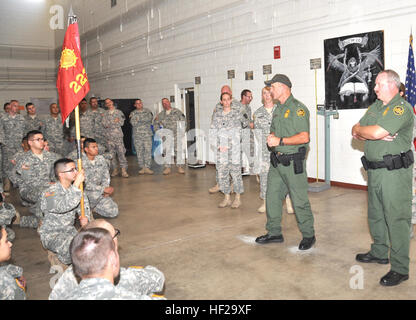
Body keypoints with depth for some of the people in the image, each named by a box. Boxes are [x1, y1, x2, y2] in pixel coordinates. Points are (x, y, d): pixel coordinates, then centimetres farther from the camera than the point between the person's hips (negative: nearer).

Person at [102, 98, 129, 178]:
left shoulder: (119, 112, 9)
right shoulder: (105, 114, 13)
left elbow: (121, 122, -1)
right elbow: (104, 124, 1)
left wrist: (110, 124, -7)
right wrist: (115, 121, -9)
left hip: (118, 135, -2)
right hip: (109, 136, 2)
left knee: (121, 152, -9)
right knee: (112, 153, 4)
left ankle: (124, 170, -9)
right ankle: (115, 169, 12)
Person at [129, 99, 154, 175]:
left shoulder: (147, 111, 12)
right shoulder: (133, 113, 12)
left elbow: (150, 118, -8)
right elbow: (133, 123, -4)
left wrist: (139, 119, -8)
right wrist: (144, 120, -6)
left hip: (147, 134, -1)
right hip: (137, 135, 1)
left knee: (148, 151, -7)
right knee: (139, 152, 0)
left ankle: (147, 167, -4)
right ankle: (142, 167, 7)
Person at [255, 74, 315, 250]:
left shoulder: (298, 108, -12)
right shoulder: (278, 110, 16)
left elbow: (304, 137, -19)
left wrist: (280, 141, -19)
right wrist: (271, 138, 3)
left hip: (293, 162, -8)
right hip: (277, 161, 9)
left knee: (299, 201, -1)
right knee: (272, 197, 12)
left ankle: (308, 235, 15)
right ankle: (274, 232, 25)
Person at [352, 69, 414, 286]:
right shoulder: (375, 106, 15)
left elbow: (376, 132, -25)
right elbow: (357, 132, 7)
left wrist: (359, 130, -4)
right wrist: (378, 135, -12)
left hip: (394, 173, -9)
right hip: (374, 170, 9)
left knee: (396, 219, -4)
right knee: (375, 215, 19)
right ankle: (379, 253, 36)